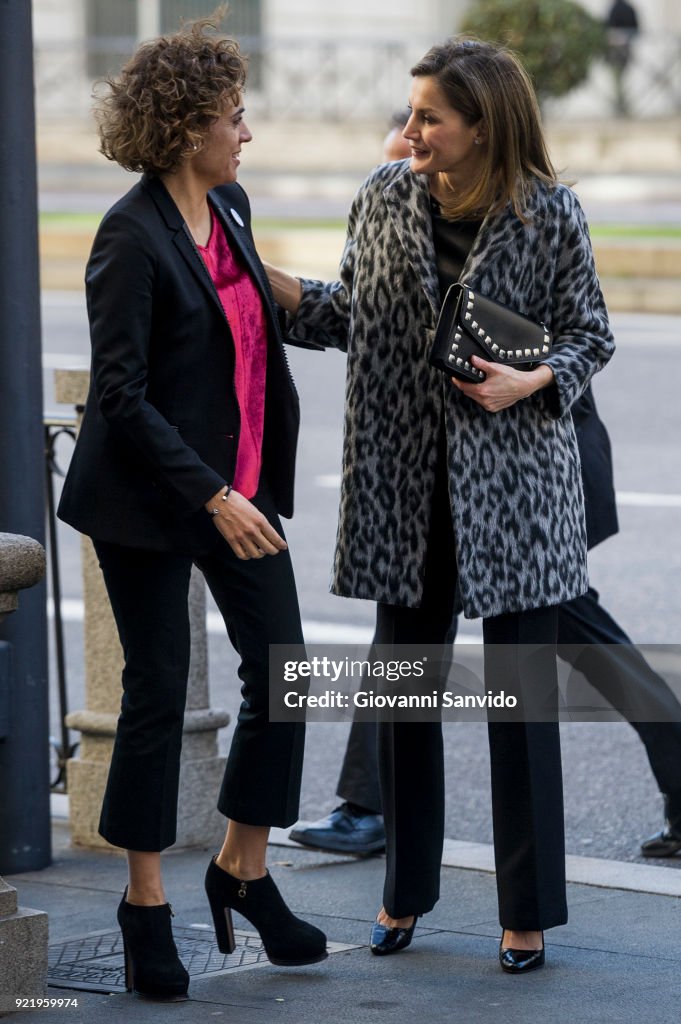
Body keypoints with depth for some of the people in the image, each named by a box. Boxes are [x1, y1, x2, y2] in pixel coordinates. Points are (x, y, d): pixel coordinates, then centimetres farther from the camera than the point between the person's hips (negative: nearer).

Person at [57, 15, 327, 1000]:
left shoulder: (230, 206, 7)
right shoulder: (132, 236, -17)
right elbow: (121, 395, -19)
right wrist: (212, 496, -23)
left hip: (241, 484, 7)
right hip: (151, 494, -7)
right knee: (159, 691, 2)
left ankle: (243, 868, 21)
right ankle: (146, 903, 15)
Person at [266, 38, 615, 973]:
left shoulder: (550, 215, -6)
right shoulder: (385, 198, 4)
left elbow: (590, 335, 0)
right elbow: (353, 318, 11)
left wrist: (529, 381, -17)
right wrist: (269, 283, -1)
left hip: (514, 477, -4)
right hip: (406, 482, 4)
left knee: (519, 693, 0)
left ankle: (527, 912, 10)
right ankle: (406, 892, 24)